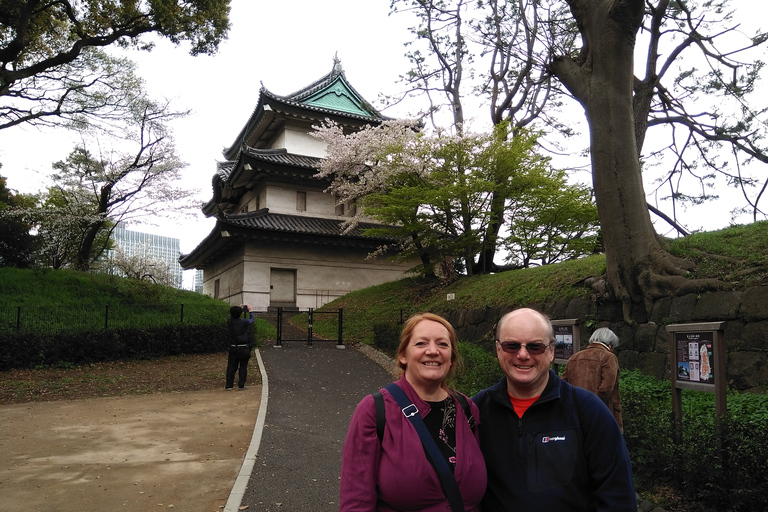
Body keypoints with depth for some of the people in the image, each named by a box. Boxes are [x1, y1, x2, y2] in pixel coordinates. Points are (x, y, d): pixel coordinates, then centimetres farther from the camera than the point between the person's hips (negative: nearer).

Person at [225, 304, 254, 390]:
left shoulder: (229, 321, -5)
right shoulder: (244, 322, -13)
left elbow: (231, 317, 19)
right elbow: (252, 320, 7)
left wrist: (238, 309, 26)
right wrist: (250, 311, 21)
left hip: (233, 348, 3)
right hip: (244, 348, -3)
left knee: (231, 367, 9)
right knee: (243, 367, 7)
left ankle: (229, 385, 10)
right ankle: (241, 385, 9)